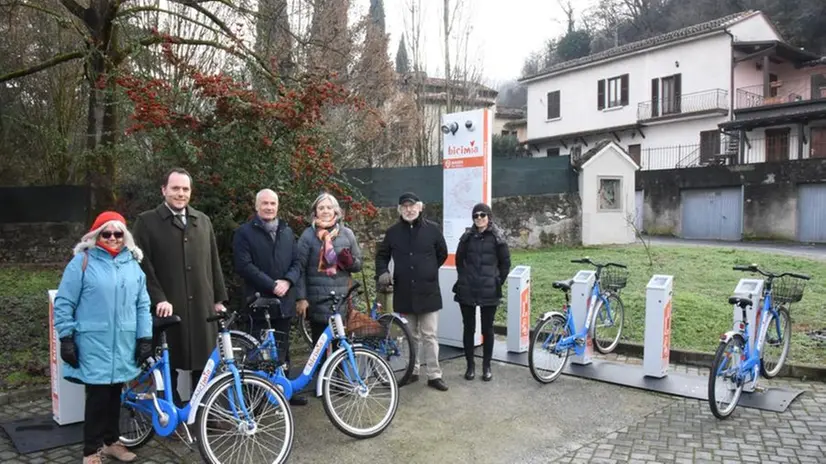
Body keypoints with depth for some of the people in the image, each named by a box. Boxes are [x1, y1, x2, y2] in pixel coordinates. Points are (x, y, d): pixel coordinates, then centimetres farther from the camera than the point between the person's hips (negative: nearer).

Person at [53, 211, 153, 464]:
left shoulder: (132, 264, 9)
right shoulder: (82, 261, -4)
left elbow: (142, 304, 11)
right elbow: (63, 303, -3)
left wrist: (145, 337, 7)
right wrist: (66, 338, -7)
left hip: (124, 345, 4)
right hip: (93, 345, -4)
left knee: (114, 395, 14)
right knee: (98, 397, -1)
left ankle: (111, 441, 30)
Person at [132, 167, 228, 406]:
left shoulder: (203, 221, 14)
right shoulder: (146, 221, 1)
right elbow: (144, 266, -5)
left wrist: (219, 298, 12)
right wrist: (159, 299, -14)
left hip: (201, 306, 4)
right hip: (168, 307, -3)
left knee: (204, 364, 9)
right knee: (168, 366, 6)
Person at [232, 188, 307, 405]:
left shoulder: (287, 232, 15)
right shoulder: (244, 232, -1)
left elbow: (296, 263, 12)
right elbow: (244, 266, -11)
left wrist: (287, 281, -8)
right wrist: (272, 285, -16)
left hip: (285, 300, 5)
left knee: (282, 348, 12)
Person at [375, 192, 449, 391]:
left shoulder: (432, 229, -3)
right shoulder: (393, 232, 1)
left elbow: (442, 254, 9)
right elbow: (382, 254, 13)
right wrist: (382, 272, -5)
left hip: (428, 291, -2)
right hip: (404, 292, 2)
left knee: (429, 335, 2)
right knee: (411, 335, 15)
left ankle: (434, 375, 10)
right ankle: (412, 371, 27)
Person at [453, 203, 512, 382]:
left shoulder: (497, 237, -1)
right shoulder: (467, 236, 4)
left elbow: (505, 262, 4)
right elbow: (459, 260, 15)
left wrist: (498, 282, 1)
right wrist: (463, 278, 8)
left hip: (489, 291, -2)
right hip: (467, 290, 2)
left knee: (487, 329, 6)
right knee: (468, 328, 7)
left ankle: (486, 366, 18)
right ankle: (470, 365, 18)